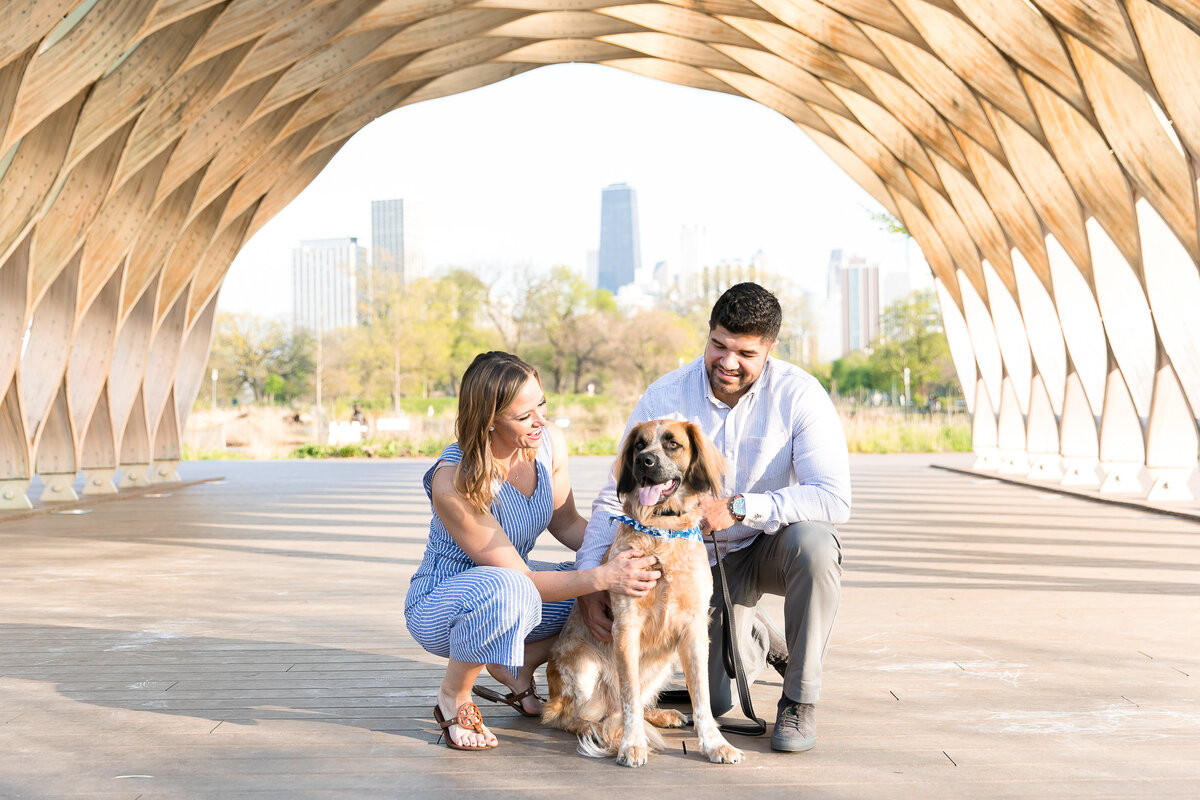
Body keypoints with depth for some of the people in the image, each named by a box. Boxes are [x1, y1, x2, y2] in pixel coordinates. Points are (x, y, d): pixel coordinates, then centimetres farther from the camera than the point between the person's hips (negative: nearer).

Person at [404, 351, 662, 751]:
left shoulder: (548, 441, -12)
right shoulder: (453, 482, -32)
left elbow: (566, 523, 4)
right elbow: (520, 579, -28)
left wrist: (620, 554, -14)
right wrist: (602, 577, -38)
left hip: (513, 587, 7)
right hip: (440, 603, -7)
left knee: (619, 592, -13)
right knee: (507, 591, -41)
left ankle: (517, 672, 6)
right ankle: (453, 695, -12)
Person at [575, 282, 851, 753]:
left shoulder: (799, 394, -20)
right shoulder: (664, 397, -14)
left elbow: (835, 500, -29)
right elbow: (616, 497, -10)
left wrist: (739, 507, -36)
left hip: (775, 543, -1)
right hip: (706, 556, 2)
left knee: (813, 543, -37)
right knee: (716, 702, -9)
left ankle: (800, 698, -14)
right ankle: (760, 638, 30)